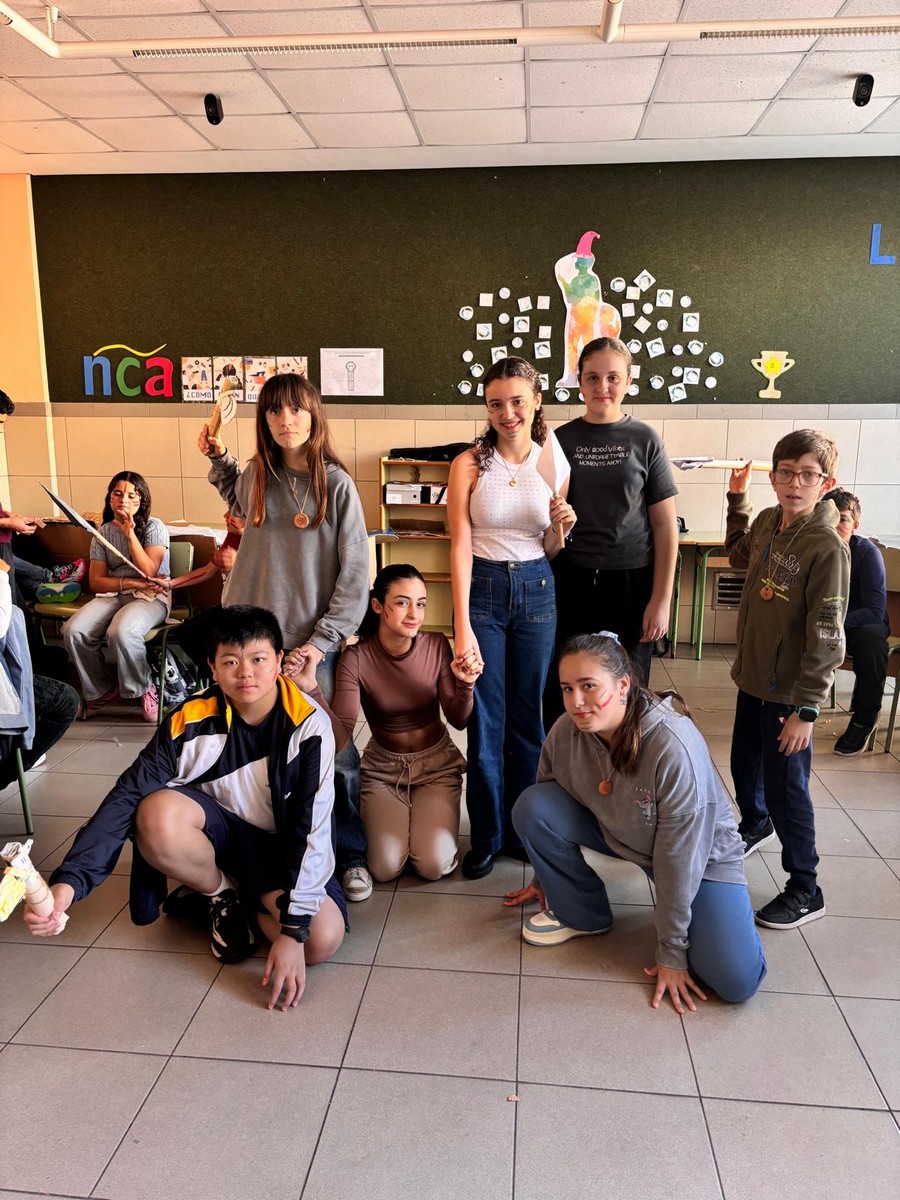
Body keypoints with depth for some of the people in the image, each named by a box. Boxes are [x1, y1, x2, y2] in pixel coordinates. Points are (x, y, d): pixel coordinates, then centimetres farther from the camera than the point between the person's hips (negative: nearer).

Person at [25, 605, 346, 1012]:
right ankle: (221, 894, -1)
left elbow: (312, 828, -23)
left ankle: (248, 898, 5)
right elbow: (126, 797, -24)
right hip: (220, 834, 2)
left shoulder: (309, 725, -23)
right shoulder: (190, 722, -18)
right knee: (157, 814, -33)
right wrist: (69, 880, -39)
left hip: (282, 848, -1)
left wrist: (293, 931, -28)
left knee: (322, 940, -29)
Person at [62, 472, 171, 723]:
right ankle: (101, 689, 3)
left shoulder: (154, 527, -2)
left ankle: (145, 688, -8)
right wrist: (130, 582, -11)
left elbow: (149, 572, -15)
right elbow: (96, 581, 5)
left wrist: (130, 534, -19)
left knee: (121, 632, -36)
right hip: (113, 595, 5)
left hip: (151, 597, -4)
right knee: (73, 631, -22)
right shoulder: (103, 532, 10)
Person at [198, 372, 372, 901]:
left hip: (313, 640, -4)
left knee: (332, 751, 1)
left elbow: (355, 574, -8)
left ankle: (352, 855, 19)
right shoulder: (257, 476, 6)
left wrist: (321, 643, -12)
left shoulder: (336, 483, -7)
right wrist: (220, 459, 21)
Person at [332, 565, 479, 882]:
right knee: (385, 868, -14)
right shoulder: (356, 657, -18)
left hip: (436, 763, 1)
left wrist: (465, 685, -31)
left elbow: (458, 721, -11)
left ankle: (425, 819, 18)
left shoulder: (436, 646, -14)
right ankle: (382, 820, 19)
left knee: (435, 866, -16)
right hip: (383, 766, 0)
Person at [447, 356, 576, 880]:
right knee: (486, 719, 5)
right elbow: (460, 545, -10)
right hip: (482, 589, -2)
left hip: (536, 591, 2)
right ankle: (487, 836, 23)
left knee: (528, 716, 11)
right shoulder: (470, 463, -5)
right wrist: (462, 628, -17)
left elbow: (551, 552, 9)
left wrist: (562, 526, -14)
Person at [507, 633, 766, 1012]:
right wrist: (545, 878, 12)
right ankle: (580, 914, 3)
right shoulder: (566, 732, -21)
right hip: (614, 831, 4)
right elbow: (546, 803, -1)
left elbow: (677, 856, -28)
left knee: (736, 982, -21)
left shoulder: (674, 747, -36)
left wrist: (671, 954, -20)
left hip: (701, 852, -4)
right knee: (531, 807, -20)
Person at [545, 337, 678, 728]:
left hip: (630, 582, -1)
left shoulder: (644, 440, 1)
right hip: (569, 581, 1)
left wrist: (662, 599, -5)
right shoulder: (561, 440, 4)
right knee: (563, 694, 5)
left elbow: (665, 525, 0)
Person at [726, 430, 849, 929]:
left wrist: (806, 708, -20)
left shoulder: (827, 548, -21)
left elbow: (825, 637, -21)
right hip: (752, 679, 7)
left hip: (789, 692, -7)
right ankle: (755, 825, 52)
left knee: (786, 788, 1)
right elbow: (740, 556, 25)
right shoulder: (766, 522, 0)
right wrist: (737, 499, 18)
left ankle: (805, 890, 19)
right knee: (744, 765, 24)